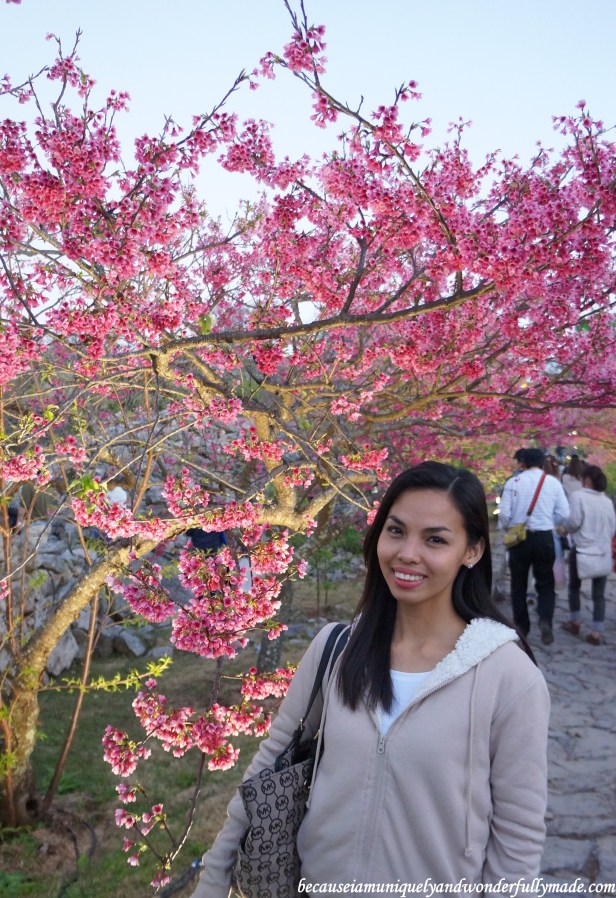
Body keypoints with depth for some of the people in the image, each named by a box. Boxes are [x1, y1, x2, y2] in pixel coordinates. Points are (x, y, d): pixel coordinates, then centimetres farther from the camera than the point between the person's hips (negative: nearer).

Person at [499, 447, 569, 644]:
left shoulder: (513, 482, -6)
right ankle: (545, 620, -9)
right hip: (544, 537, 0)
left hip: (519, 537, 0)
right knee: (545, 583, 12)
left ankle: (521, 627, 19)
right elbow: (563, 514, -4)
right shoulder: (553, 482, -3)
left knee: (519, 584, 13)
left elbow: (504, 513, -8)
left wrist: (506, 528, 12)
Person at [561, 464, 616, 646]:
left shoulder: (579, 496, -11)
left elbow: (574, 521, -16)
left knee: (574, 587, 18)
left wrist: (565, 528, 5)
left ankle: (575, 622, 27)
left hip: (583, 551, -3)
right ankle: (597, 633, 4)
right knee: (599, 593, 6)